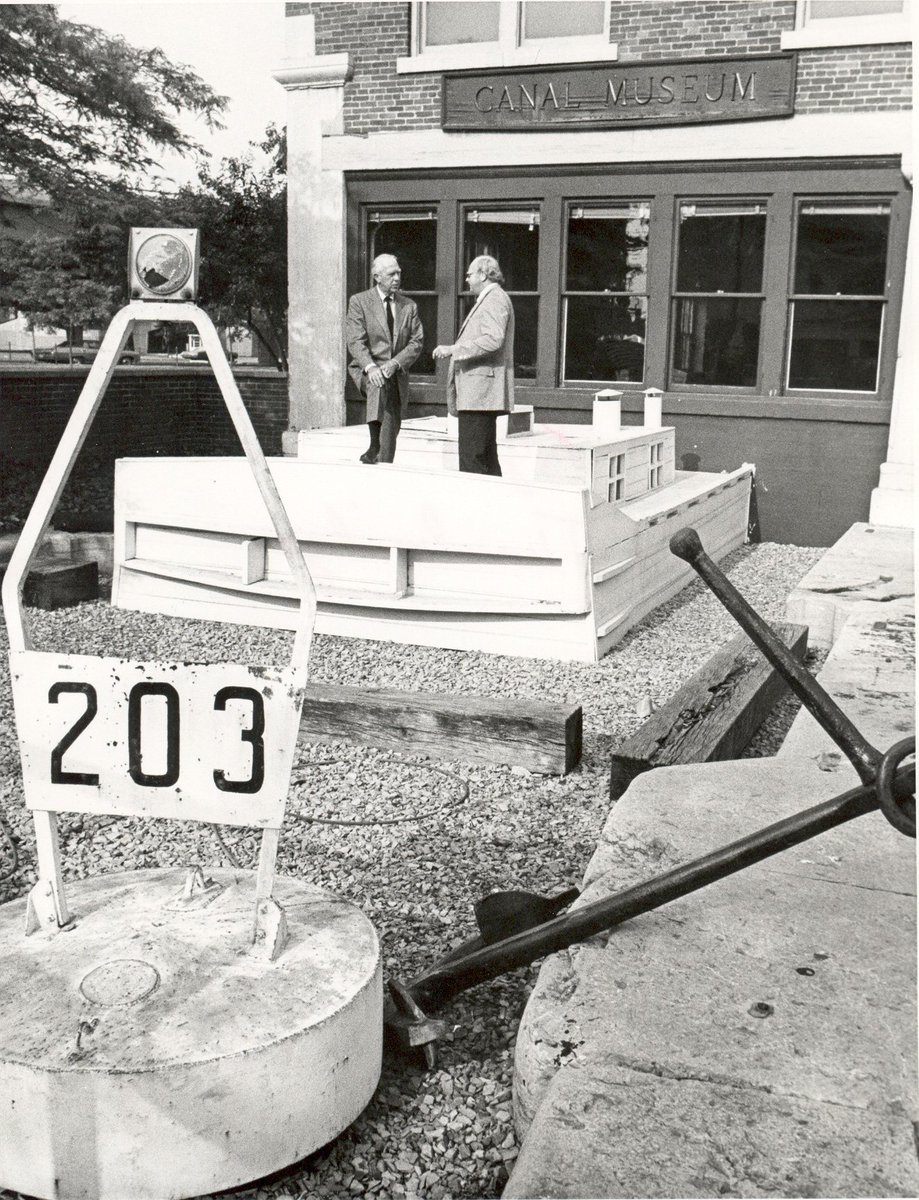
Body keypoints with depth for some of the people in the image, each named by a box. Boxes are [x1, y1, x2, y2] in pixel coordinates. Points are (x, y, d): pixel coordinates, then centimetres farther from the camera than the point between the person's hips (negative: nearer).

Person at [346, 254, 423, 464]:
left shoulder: (409, 306, 11)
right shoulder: (359, 302, 1)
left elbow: (416, 342, 3)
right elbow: (355, 340, -9)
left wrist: (395, 363, -16)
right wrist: (370, 367, -27)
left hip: (397, 374, 4)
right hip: (366, 370, -4)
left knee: (392, 428, -1)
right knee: (381, 384, -37)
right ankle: (375, 447, -30)